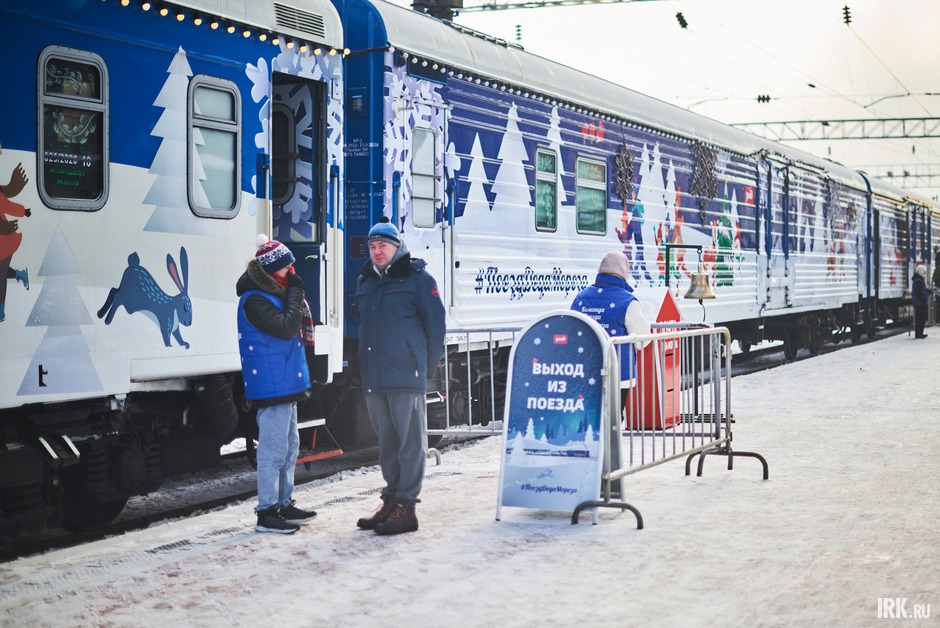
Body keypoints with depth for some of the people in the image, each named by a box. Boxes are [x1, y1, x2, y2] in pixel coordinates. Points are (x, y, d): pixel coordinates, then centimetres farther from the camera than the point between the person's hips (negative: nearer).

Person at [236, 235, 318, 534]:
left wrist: (295, 295, 5)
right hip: (271, 385, -11)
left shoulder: (273, 294, 16)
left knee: (290, 447, 17)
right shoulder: (254, 300, -16)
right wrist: (295, 293, -13)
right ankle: (266, 512, -4)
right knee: (273, 450, -9)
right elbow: (285, 327, -23)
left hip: (287, 384, 11)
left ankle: (284, 503, 26)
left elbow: (295, 329, 21)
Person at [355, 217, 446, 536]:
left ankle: (406, 507, -2)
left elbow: (436, 325, -2)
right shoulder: (365, 282, 17)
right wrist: (364, 366, 18)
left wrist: (426, 368, -2)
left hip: (406, 377, -7)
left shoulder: (417, 279, -2)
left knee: (410, 441, -3)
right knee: (387, 442, 13)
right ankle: (391, 500, 20)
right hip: (373, 378, 7)